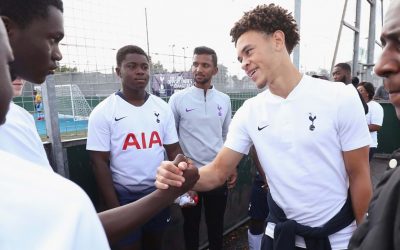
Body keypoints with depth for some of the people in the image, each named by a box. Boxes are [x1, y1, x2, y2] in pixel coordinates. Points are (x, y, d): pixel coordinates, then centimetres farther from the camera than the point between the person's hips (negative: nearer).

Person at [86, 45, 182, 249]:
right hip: (124, 196, -3)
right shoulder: (103, 112, -9)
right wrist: (113, 207, -10)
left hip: (159, 192, 4)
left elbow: (173, 150, 3)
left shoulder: (162, 108, 1)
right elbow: (100, 162, -9)